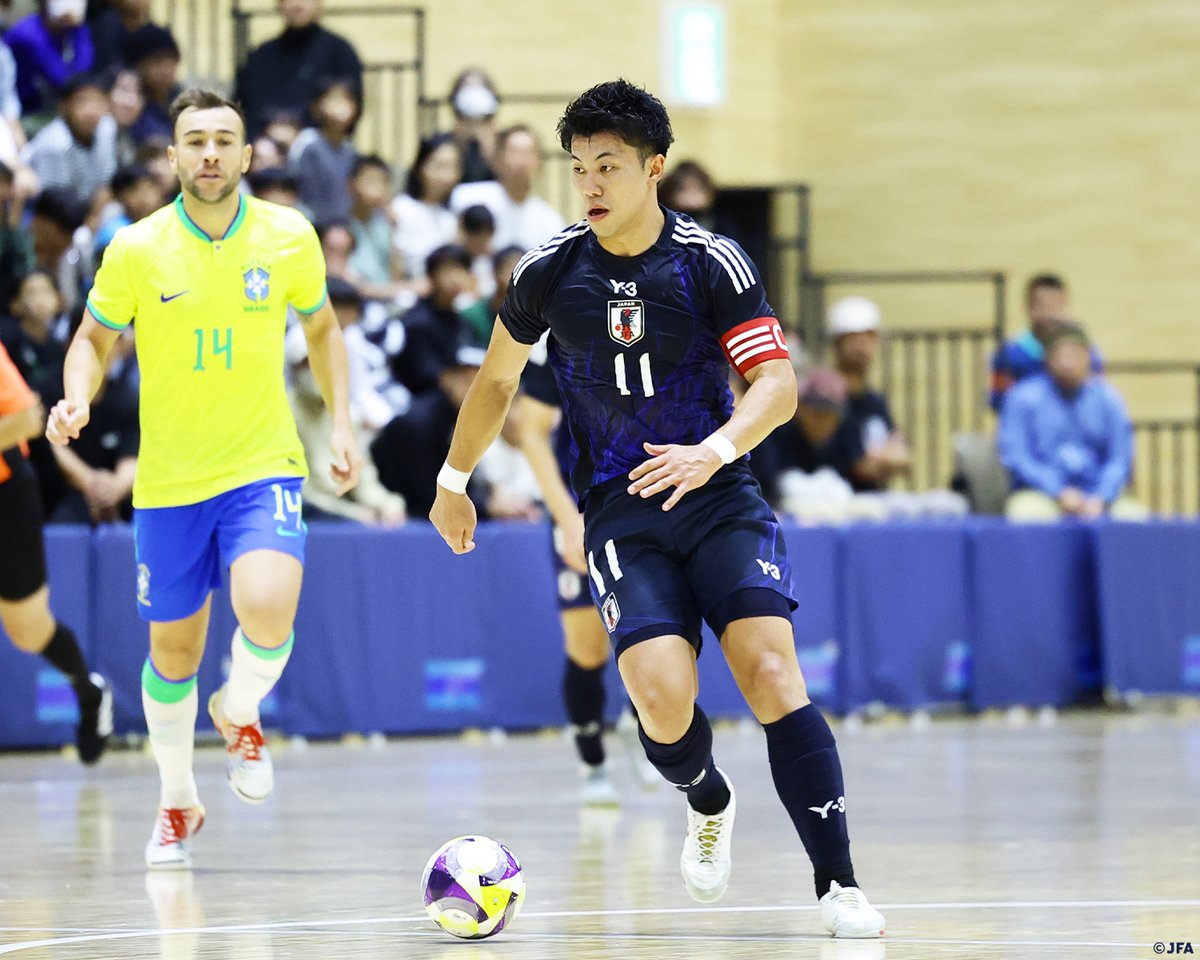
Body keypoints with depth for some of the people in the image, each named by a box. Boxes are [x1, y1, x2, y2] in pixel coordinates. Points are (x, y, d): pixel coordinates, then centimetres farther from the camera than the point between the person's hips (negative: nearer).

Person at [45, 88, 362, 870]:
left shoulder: (289, 239, -4)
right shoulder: (136, 250, -8)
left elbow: (322, 327, 13)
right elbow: (94, 339, 6)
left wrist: (342, 422, 4)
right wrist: (78, 399, -14)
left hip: (263, 467, -1)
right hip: (168, 481, 1)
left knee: (268, 608, -25)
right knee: (173, 651, 9)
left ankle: (241, 714, 9)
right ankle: (178, 804, 33)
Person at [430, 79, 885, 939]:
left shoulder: (711, 262, -8)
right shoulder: (549, 271, 0)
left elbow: (777, 382, -12)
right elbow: (498, 379, 17)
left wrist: (715, 449, -30)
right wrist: (454, 481, 25)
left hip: (718, 495, -1)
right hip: (620, 511, 1)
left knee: (771, 671, -19)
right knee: (662, 695, -19)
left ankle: (839, 885, -16)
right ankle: (709, 806, 17)